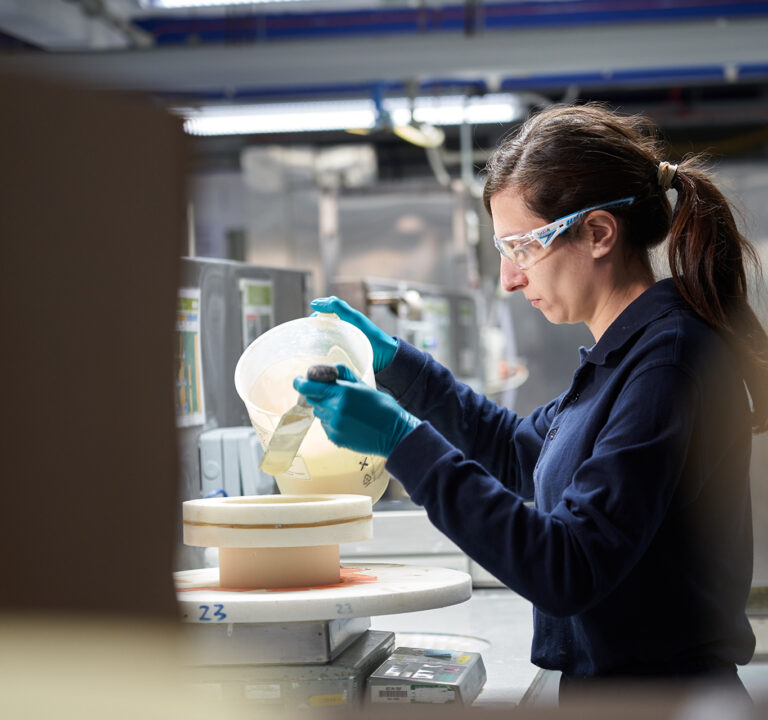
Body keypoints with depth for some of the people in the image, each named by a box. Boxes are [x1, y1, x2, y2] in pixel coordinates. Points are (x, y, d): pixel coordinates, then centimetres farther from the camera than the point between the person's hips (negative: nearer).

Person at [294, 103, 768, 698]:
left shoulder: (670, 359, -21)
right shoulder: (626, 354, 10)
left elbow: (568, 573, -26)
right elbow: (521, 452, 28)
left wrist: (404, 441, -26)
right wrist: (394, 360, 23)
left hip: (660, 687, -9)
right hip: (606, 683, 9)